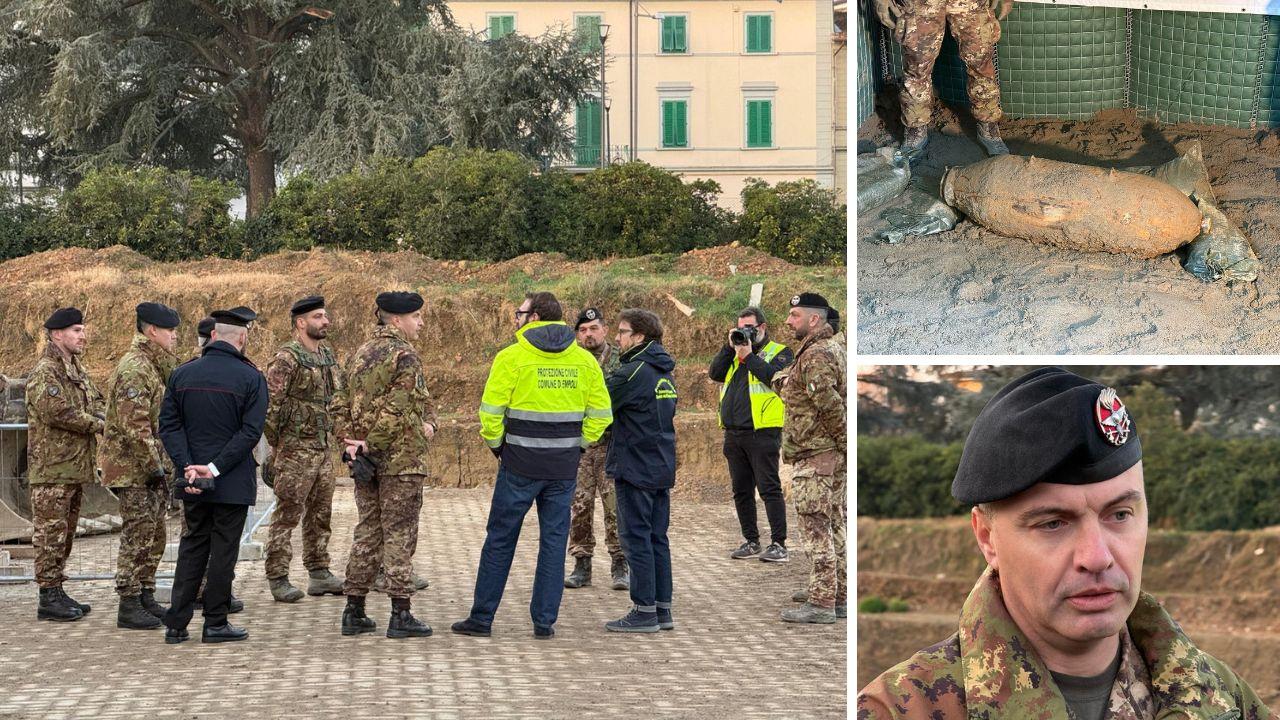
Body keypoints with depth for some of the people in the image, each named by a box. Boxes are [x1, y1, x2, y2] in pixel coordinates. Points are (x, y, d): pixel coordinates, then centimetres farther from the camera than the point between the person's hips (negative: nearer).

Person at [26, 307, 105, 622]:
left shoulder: (77, 370, 17)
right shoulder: (44, 372, -13)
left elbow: (96, 401, 20)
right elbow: (58, 411, -24)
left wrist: (100, 418, -3)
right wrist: (96, 424, -14)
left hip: (76, 467, 9)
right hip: (52, 469, -9)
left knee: (66, 532, 14)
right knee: (50, 532, -6)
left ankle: (57, 590, 21)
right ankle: (49, 598, -3)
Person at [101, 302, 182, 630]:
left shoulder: (158, 367, 15)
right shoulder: (134, 369, -18)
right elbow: (134, 426, -24)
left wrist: (164, 466, 15)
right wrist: (154, 466, -21)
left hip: (154, 465, 10)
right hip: (133, 467, -10)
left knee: (155, 536, 13)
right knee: (137, 536, -7)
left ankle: (146, 597, 22)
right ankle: (129, 607, -3)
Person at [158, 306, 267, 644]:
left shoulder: (181, 374, 4)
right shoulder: (250, 378, -9)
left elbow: (169, 425, -2)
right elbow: (251, 431, -16)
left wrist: (187, 465, -9)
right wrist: (215, 468, -16)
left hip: (192, 480, 4)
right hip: (233, 482, -4)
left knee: (192, 545, 13)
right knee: (224, 548, 4)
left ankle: (176, 624, 9)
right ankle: (215, 623, 9)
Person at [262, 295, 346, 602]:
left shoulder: (327, 354, 11)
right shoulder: (286, 359, -15)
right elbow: (270, 406, -16)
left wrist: (332, 435, 17)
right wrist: (274, 448, -14)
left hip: (324, 447, 8)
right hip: (295, 448, -8)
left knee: (320, 512, 13)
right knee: (288, 514, -4)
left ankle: (319, 573, 21)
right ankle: (278, 579, 0)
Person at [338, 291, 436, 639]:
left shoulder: (359, 355, 13)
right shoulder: (404, 356, -13)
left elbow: (341, 404, 11)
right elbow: (396, 409, -19)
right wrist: (371, 445, -11)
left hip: (365, 463, 7)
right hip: (401, 460, -7)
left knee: (367, 533, 12)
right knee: (400, 535, -3)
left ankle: (354, 612, 14)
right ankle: (401, 615, -2)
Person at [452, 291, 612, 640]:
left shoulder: (511, 357, -7)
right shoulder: (584, 360, 5)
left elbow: (490, 412, -10)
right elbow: (601, 413, 5)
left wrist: (496, 444, 6)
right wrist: (578, 445, 13)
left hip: (520, 466, -3)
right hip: (564, 467, 3)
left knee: (500, 540, 6)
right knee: (554, 541, 9)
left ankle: (482, 618, 11)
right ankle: (544, 621, 9)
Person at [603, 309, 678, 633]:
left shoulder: (633, 372, -15)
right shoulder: (664, 373, 13)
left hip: (635, 469, -8)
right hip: (662, 469, 8)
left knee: (636, 537, -4)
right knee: (657, 538, 11)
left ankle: (644, 611, -3)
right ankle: (662, 609, 14)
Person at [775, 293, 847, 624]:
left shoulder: (815, 356, -18)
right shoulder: (833, 348, 15)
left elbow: (830, 406, -23)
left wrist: (846, 443, -17)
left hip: (815, 456, -11)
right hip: (836, 455, 11)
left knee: (816, 528, -8)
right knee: (836, 525, 15)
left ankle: (821, 602, -7)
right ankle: (839, 594, 23)